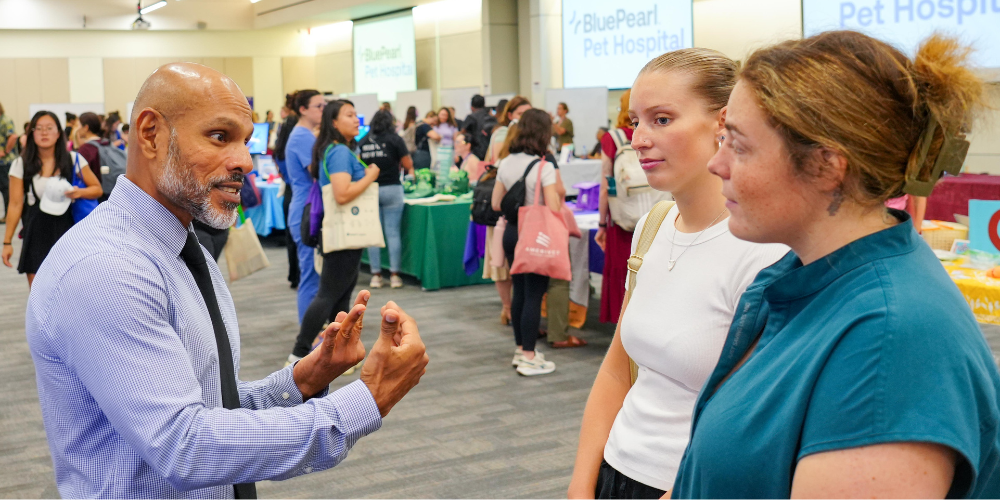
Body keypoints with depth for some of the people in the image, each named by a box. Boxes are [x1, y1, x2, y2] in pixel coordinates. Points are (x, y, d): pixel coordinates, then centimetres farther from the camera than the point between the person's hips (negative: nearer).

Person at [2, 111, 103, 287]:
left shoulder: (73, 160, 0)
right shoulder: (21, 165, 1)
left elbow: (97, 189, 6)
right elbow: (15, 204, 1)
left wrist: (79, 192, -16)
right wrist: (7, 242, -1)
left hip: (66, 231, 0)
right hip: (36, 233, 1)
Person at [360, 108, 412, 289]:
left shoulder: (363, 142, 5)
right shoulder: (395, 140, -3)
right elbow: (408, 164, 1)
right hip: (391, 189, -2)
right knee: (393, 233, 1)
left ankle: (375, 275, 7)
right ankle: (394, 275, 1)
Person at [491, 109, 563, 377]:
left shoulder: (505, 164, 4)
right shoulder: (544, 167, -15)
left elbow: (496, 204, 9)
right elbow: (553, 207, -18)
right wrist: (559, 194, 1)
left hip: (511, 231, 7)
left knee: (519, 291, 16)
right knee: (534, 294, -1)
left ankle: (520, 349, 27)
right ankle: (529, 357, 3)